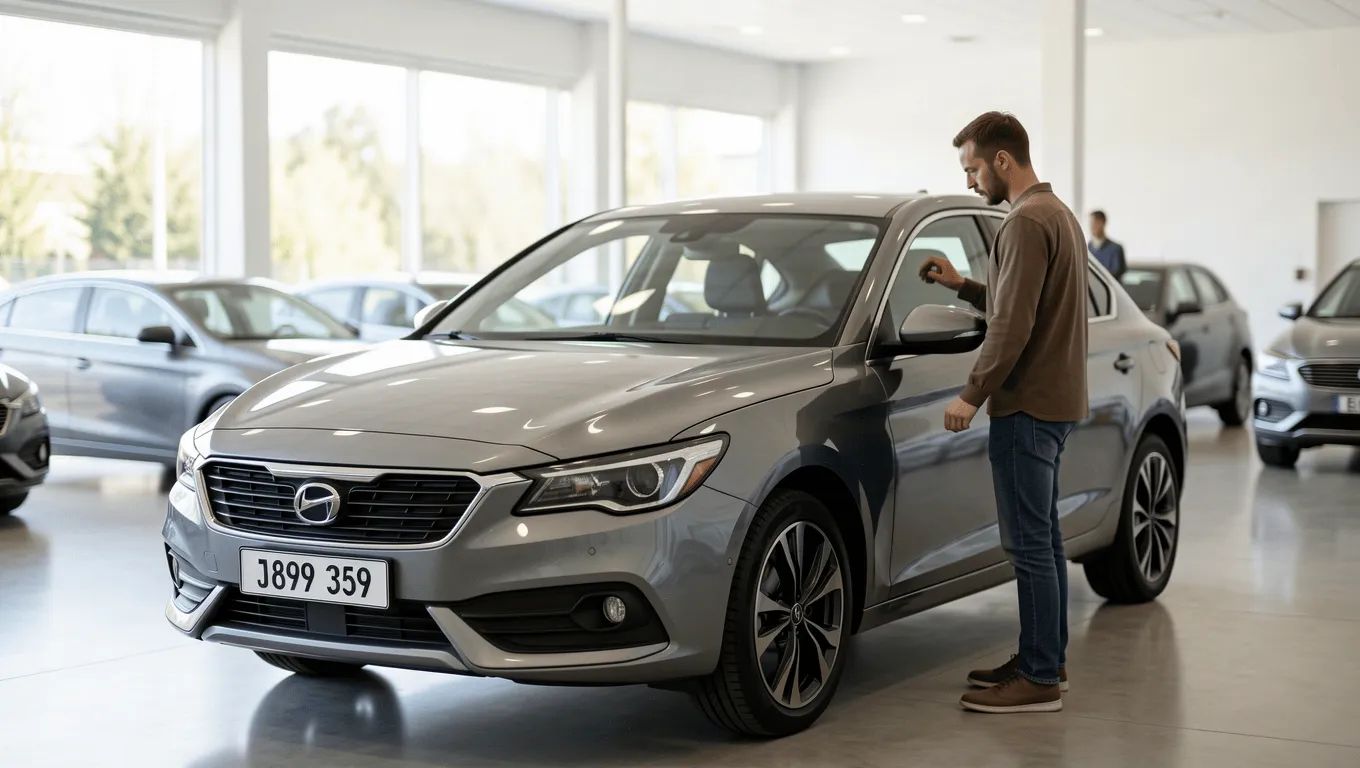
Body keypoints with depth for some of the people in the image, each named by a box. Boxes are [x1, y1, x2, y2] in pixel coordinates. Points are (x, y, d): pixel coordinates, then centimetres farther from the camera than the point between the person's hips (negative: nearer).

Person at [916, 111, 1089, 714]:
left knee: (1030, 543, -7)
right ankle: (1045, 659, 24)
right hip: (1054, 402, 11)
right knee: (1042, 537, 16)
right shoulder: (1057, 212, 16)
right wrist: (963, 286, 15)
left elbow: (1013, 325, -22)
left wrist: (973, 394, -16)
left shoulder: (1026, 222, -16)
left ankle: (1040, 679, -3)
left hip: (1028, 406, -11)